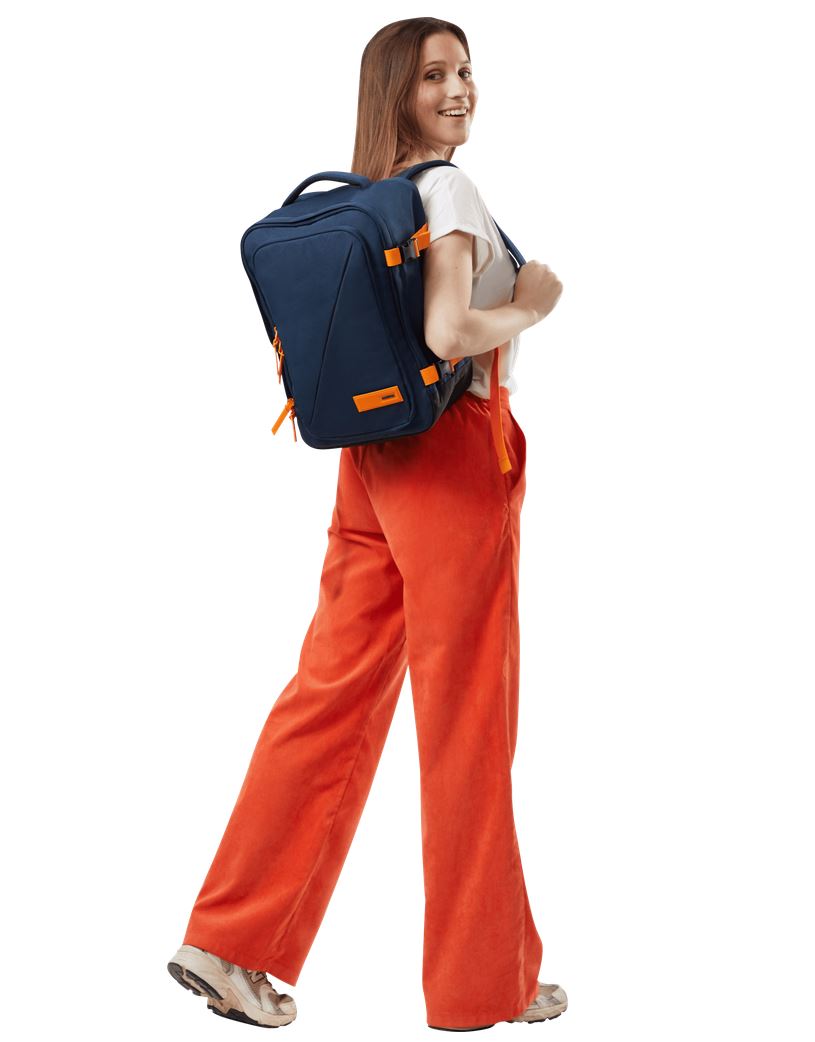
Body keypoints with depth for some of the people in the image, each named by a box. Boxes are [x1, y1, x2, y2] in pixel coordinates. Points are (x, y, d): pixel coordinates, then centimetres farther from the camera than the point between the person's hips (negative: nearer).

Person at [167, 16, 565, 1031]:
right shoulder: (448, 189, -12)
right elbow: (448, 332, -24)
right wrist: (532, 304, -9)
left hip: (371, 460, 8)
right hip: (453, 456, -8)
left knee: (331, 695, 9)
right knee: (468, 720, 0)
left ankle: (232, 943, 10)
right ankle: (485, 981, 12)